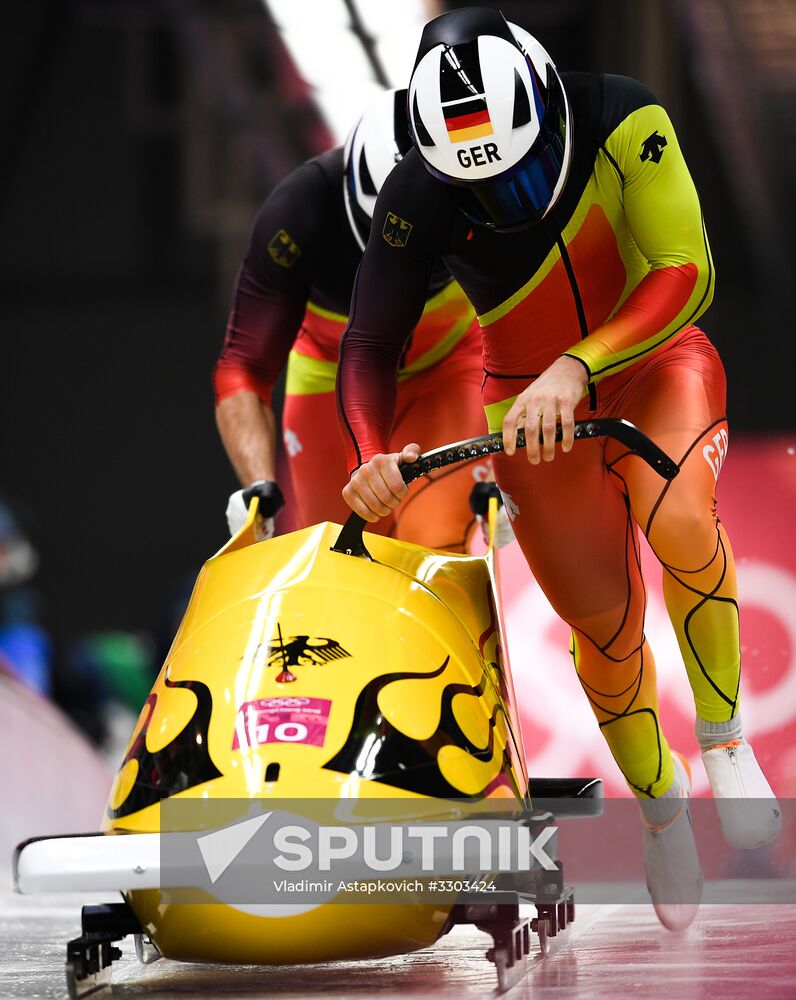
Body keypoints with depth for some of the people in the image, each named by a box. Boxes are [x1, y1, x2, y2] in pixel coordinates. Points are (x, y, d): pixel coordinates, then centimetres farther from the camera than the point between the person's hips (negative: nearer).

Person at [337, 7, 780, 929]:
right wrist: (371, 458, -35)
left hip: (653, 363, -1)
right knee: (607, 625, 0)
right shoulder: (419, 196, -22)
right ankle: (658, 806, 28)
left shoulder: (622, 120, -26)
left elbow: (686, 273, -31)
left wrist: (579, 366, -43)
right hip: (535, 406, 2)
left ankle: (723, 737, -10)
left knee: (678, 522, -32)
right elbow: (369, 345, -17)